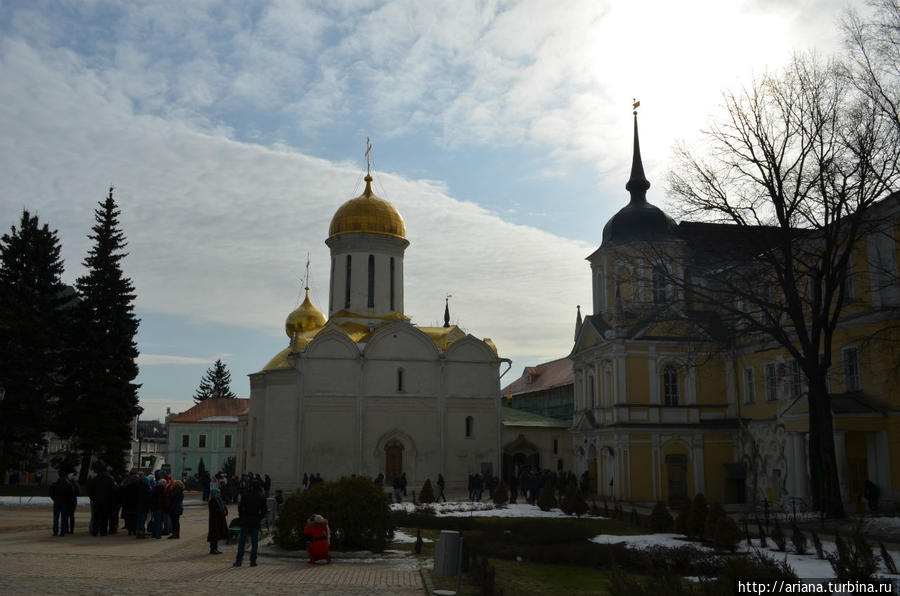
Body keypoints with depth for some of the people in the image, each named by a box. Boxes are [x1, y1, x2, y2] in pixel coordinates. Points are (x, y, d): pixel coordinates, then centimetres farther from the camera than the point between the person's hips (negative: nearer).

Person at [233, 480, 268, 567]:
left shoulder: (245, 495, -7)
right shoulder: (262, 497, -2)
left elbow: (240, 507, -6)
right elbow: (264, 510, -1)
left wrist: (241, 517, 7)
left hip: (245, 521, -1)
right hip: (256, 522, 1)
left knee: (242, 541, 6)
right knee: (254, 542, 7)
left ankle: (239, 560, 6)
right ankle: (253, 561, 5)